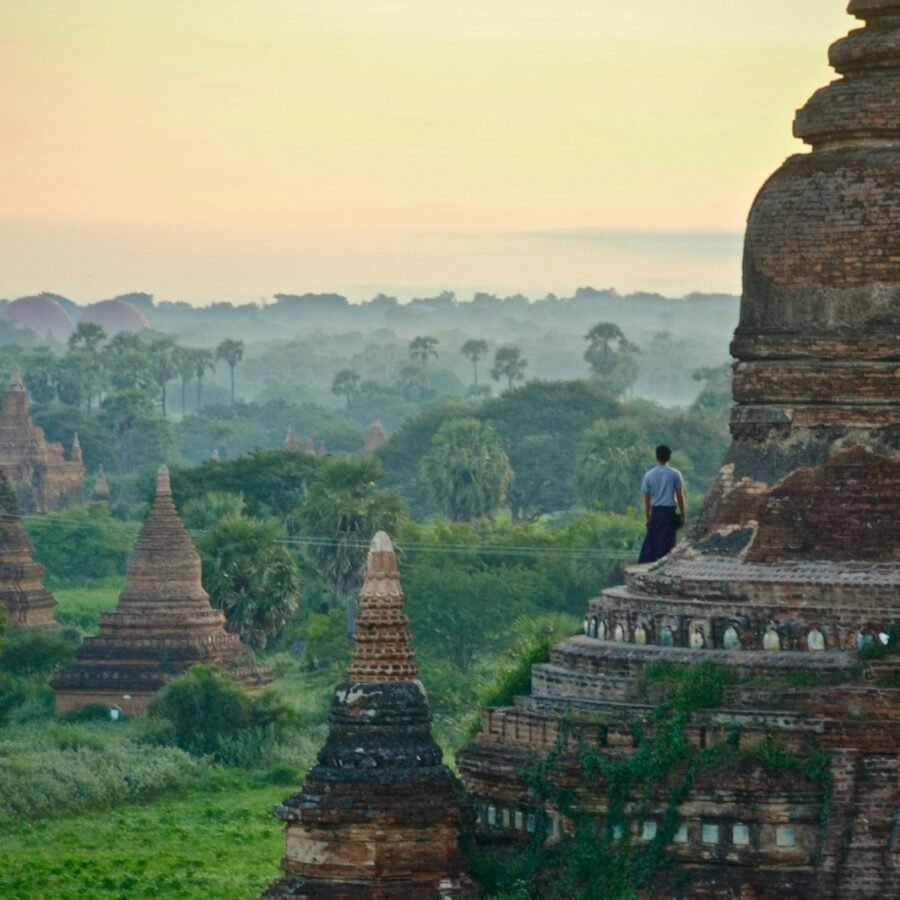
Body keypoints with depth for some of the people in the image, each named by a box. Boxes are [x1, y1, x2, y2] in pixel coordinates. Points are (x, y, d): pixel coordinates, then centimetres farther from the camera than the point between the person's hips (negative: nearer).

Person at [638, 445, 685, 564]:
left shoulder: (649, 475, 2)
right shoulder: (675, 474, -3)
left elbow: (647, 499, 4)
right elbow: (680, 496, -1)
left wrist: (648, 517, 13)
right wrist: (683, 514, 9)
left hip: (656, 511, 1)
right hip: (670, 511, -1)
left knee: (651, 542, 7)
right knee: (667, 543, 4)